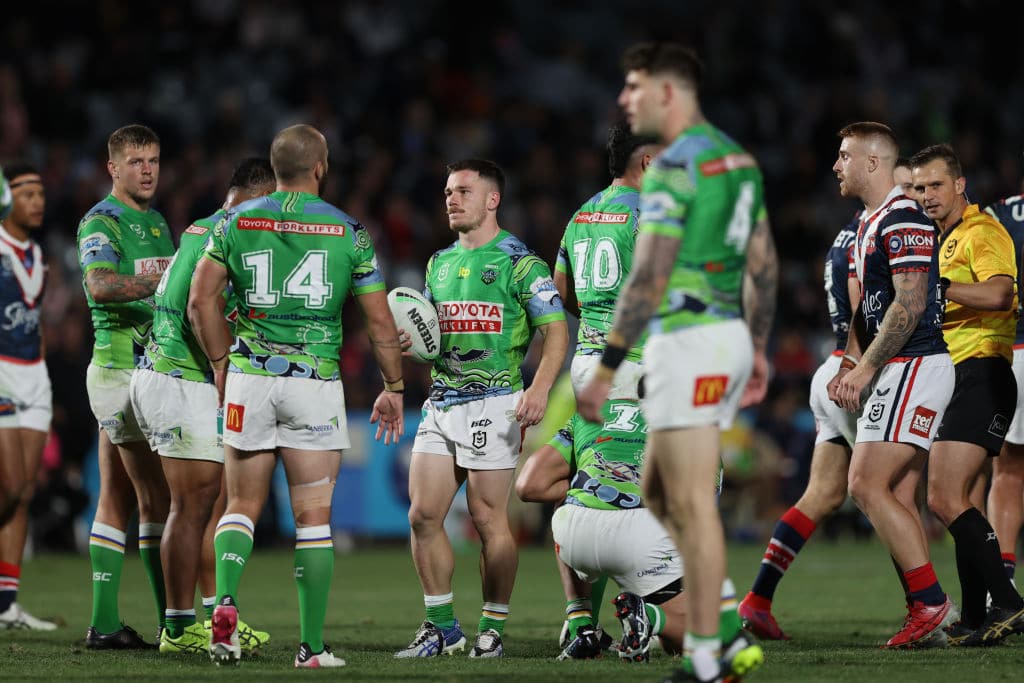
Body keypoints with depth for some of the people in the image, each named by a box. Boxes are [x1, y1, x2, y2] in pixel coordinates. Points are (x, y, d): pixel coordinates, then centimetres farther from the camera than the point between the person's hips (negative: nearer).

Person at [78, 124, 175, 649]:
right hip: (121, 367, -9)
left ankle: (104, 622, 8)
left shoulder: (157, 222, 19)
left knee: (118, 498, 7)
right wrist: (159, 280, -39)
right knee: (158, 497, -10)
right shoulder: (101, 221, -9)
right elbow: (100, 286, -27)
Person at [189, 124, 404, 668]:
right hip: (316, 385, -1)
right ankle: (312, 647, 2)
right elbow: (379, 321, 2)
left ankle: (225, 600, -12)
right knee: (314, 518, 3)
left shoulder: (238, 222, 3)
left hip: (250, 379, 1)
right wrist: (393, 388, 13)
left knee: (242, 506, 14)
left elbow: (202, 299, -1)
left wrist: (222, 363, 12)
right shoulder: (347, 231, 0)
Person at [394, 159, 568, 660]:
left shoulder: (520, 262, -4)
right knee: (423, 514, 0)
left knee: (488, 519, -5)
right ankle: (442, 627, 10)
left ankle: (492, 630, 5)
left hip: (493, 402, -7)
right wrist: (408, 338, 3)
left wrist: (540, 388, -24)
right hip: (441, 403, 7)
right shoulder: (440, 263, 17)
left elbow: (555, 328, -10)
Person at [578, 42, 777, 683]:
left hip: (688, 340, -9)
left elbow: (649, 276, -19)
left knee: (692, 507, -6)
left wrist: (606, 370, -18)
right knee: (660, 494, 15)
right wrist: (758, 351, 24)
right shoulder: (737, 157, 14)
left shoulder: (674, 165, -14)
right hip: (727, 335, 9)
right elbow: (764, 263, 18)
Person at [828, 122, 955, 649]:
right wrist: (850, 367, 12)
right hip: (897, 372, 10)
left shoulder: (903, 221, -13)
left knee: (867, 486, -14)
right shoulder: (869, 224, 18)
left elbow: (908, 305, -20)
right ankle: (927, 618, 6)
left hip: (914, 367, -10)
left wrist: (865, 369, -18)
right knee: (894, 495, 6)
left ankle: (930, 601, -13)